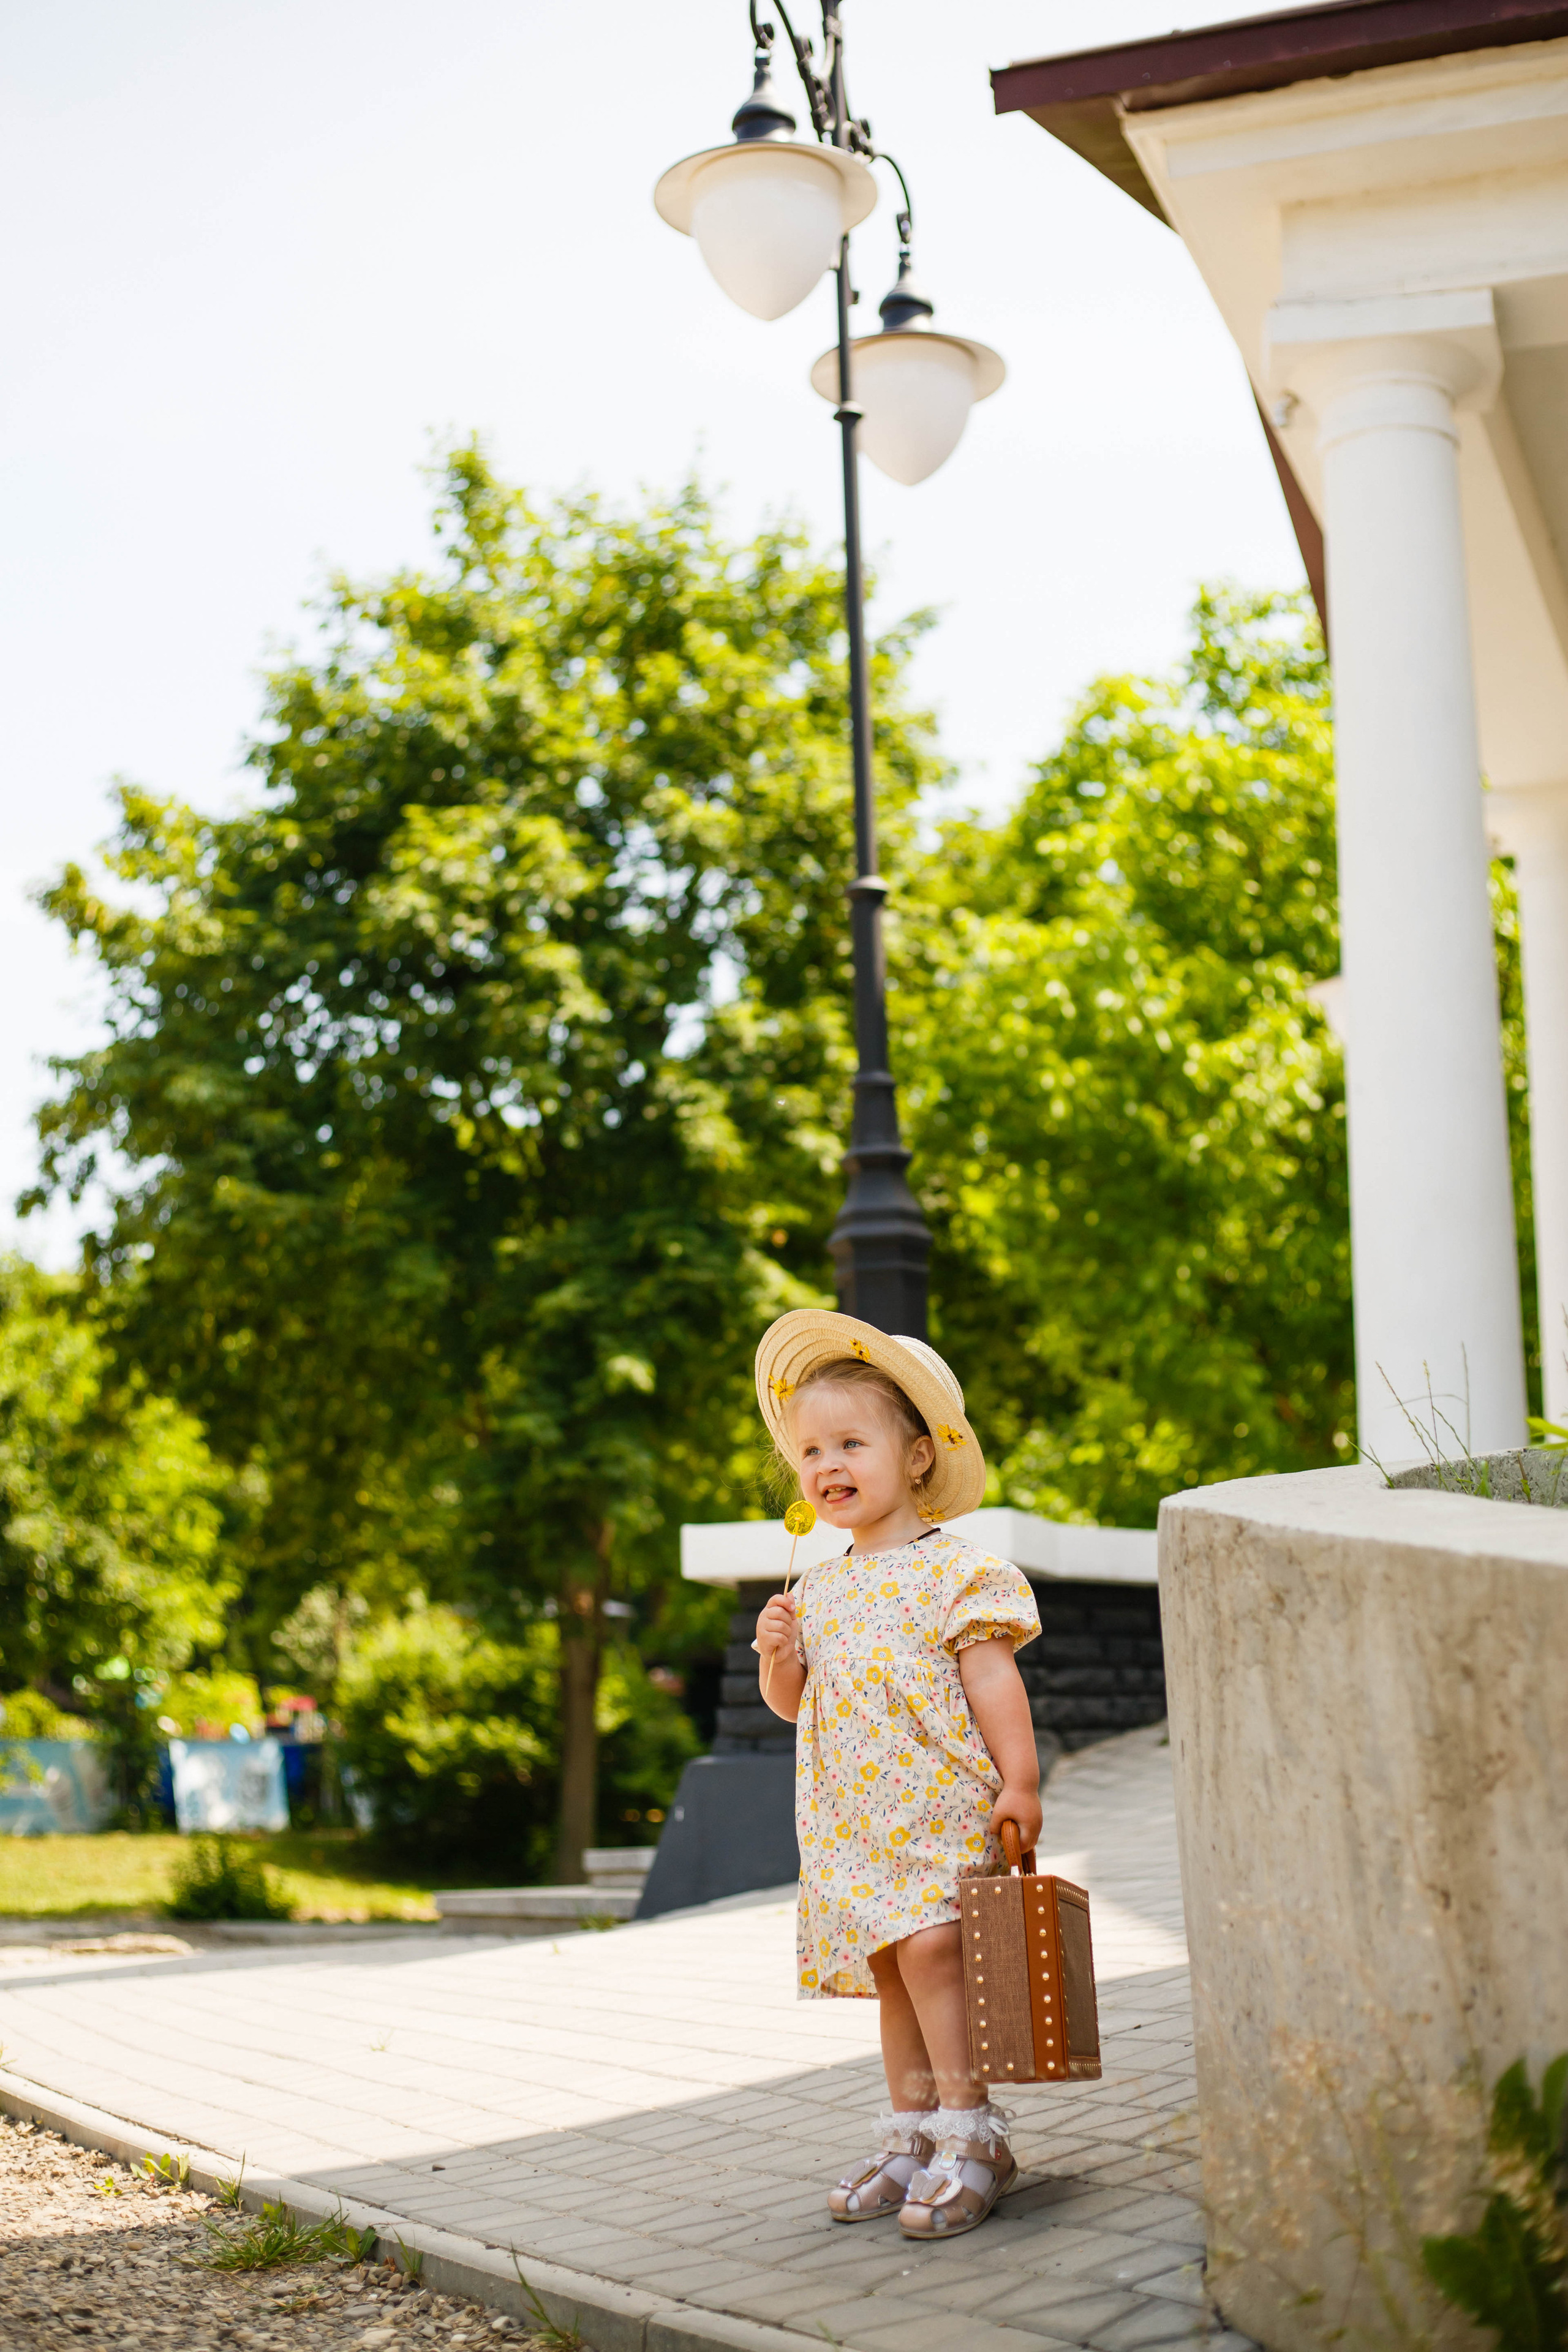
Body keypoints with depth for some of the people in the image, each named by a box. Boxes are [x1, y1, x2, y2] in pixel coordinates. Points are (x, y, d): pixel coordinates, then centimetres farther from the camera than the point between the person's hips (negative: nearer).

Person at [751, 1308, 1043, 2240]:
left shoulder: (955, 1570, -6)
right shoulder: (818, 1589, 13)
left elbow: (993, 1678, -8)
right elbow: (791, 1703, 19)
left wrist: (1019, 1782, -13)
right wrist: (779, 1653, -2)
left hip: (941, 1809, -7)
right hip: (854, 1823, 7)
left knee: (928, 1951, -17)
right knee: (887, 1965, 10)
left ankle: (969, 2137, -9)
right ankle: (913, 2134, 19)